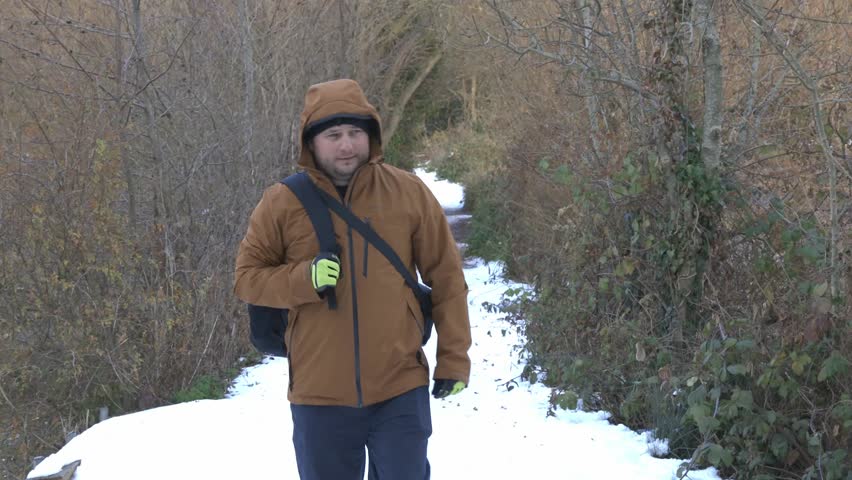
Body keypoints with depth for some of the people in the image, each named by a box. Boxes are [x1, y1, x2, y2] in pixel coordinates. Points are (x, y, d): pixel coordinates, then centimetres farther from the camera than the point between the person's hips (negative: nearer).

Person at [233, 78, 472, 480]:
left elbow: (446, 278, 4)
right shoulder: (282, 203, -3)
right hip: (319, 393, 1)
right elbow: (247, 277, 2)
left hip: (400, 390, 0)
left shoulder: (408, 192, -3)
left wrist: (454, 357, 3)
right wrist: (304, 278, -17)